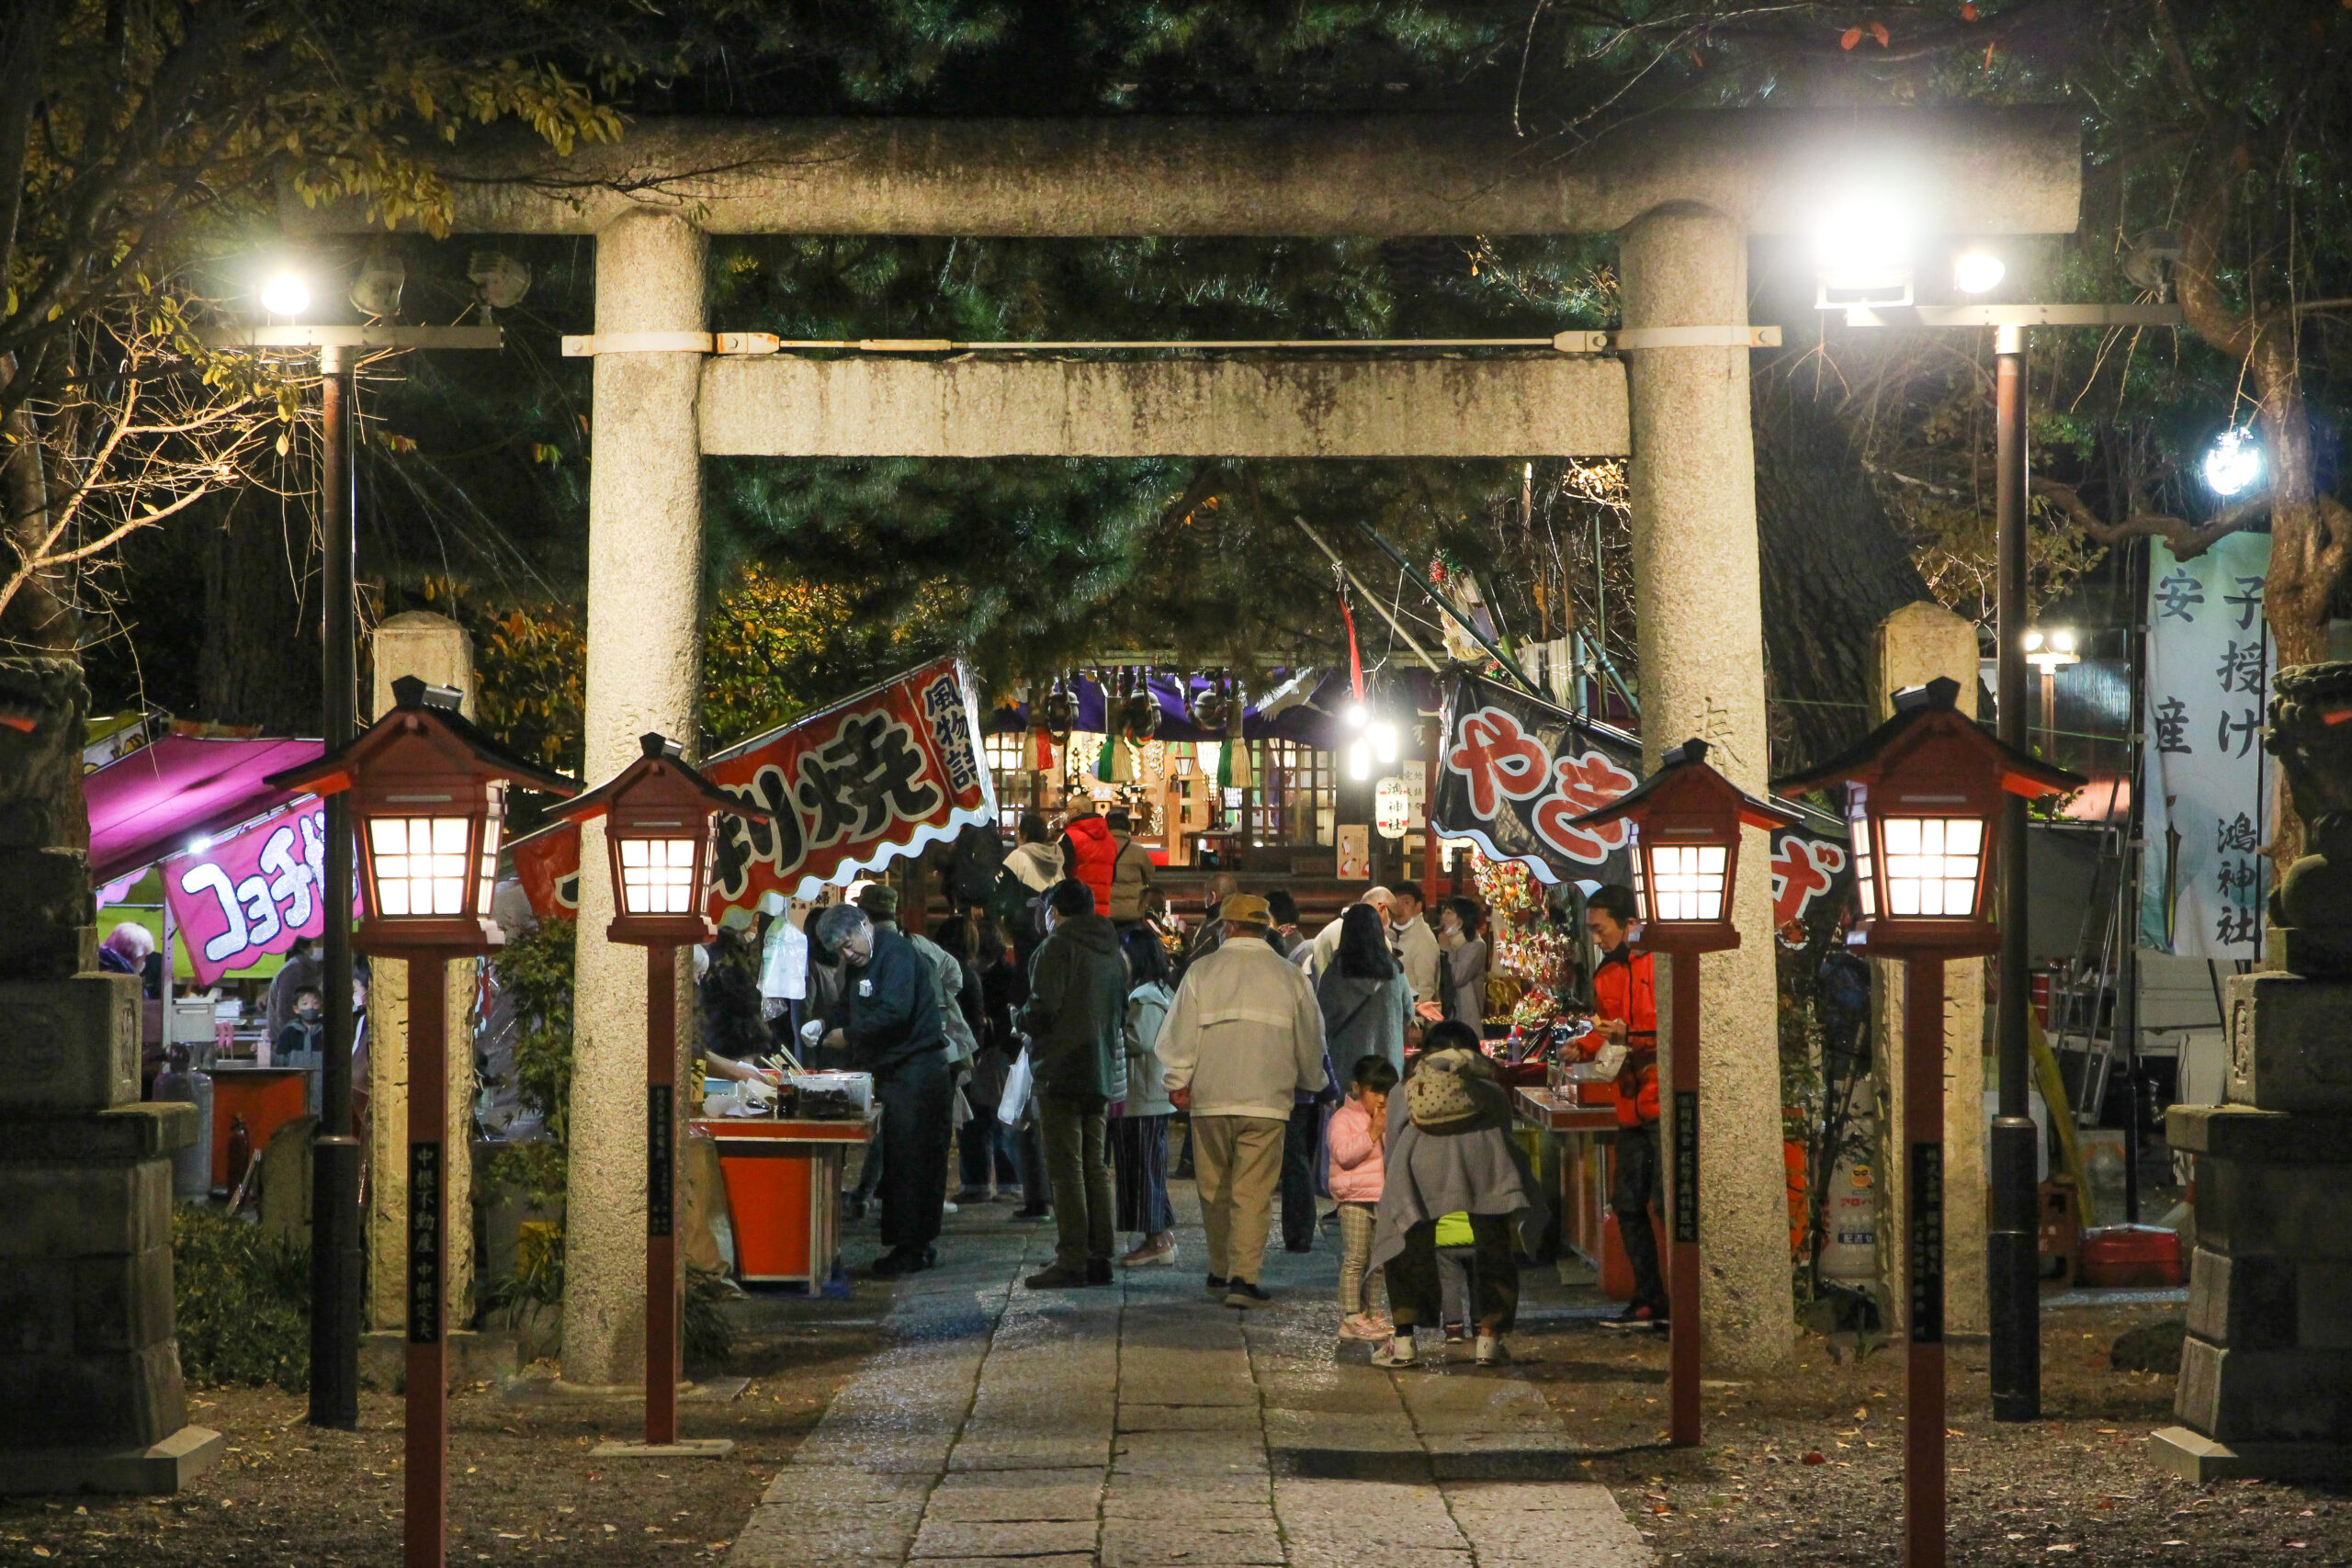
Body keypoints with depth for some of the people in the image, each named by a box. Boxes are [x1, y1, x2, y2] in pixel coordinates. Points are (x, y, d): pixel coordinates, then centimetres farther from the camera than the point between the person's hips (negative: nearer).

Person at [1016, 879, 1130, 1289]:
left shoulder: (1057, 946, -9)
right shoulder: (1112, 952, 16)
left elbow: (1043, 1009, -18)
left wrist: (1023, 1020, 2)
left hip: (1062, 1073, -7)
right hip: (1100, 1074, 7)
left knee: (1066, 1168, -7)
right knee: (1094, 1166, 11)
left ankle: (1071, 1261, -10)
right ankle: (1100, 1257, 11)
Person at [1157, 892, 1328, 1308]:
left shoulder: (1202, 972, 1)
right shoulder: (1289, 976, 5)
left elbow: (1179, 1035, 1)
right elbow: (1310, 1041, 14)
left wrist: (1178, 1083, 12)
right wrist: (1310, 1084, 30)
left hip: (1210, 1101, 0)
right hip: (1267, 1102, 0)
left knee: (1215, 1191, 13)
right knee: (1253, 1194, -2)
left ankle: (1221, 1271, 22)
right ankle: (1244, 1278, -11)